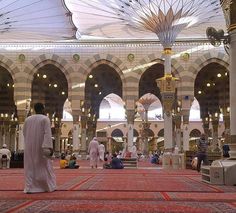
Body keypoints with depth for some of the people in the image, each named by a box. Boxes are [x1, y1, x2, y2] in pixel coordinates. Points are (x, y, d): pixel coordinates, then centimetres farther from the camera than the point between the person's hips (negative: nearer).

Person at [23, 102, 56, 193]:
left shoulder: (27, 119, 6)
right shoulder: (45, 119, -9)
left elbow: (24, 133, 13)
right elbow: (48, 133, -17)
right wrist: (49, 147, -21)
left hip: (30, 147, 4)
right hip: (41, 146, -4)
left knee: (30, 167, 7)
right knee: (44, 166, 6)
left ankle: (30, 187, 3)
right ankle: (49, 186, 11)